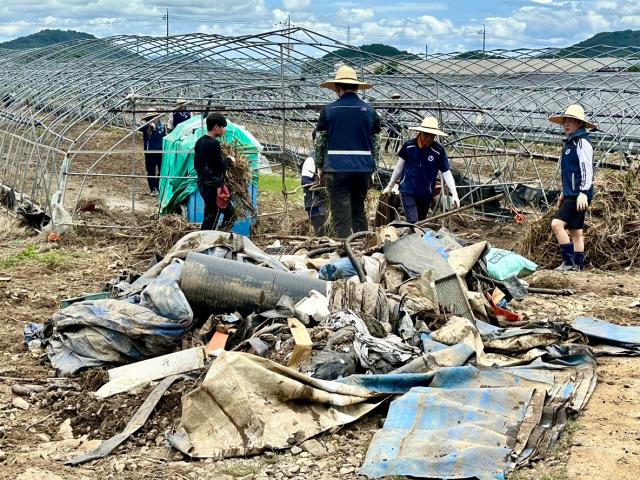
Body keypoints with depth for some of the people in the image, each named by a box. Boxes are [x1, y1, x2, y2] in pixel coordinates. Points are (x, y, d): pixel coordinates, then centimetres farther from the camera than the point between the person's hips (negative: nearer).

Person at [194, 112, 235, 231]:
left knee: (229, 210, 18)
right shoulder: (214, 143, -18)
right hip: (213, 186, -10)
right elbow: (221, 167, -18)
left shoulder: (200, 141, 10)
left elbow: (196, 164, 17)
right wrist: (229, 160, 1)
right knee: (211, 220, -3)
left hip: (202, 184, 10)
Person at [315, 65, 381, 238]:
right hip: (363, 168, 3)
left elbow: (319, 142, 1)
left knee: (340, 212, 0)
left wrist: (320, 167, 12)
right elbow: (376, 143, 8)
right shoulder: (369, 111, 5)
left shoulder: (329, 110, -3)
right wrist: (372, 167, 17)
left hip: (336, 167, -3)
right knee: (359, 210, 17)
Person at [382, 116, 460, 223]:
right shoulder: (409, 146, -8)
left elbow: (446, 173, -7)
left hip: (426, 194, 2)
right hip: (408, 191, -2)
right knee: (412, 222, -16)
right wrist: (390, 186, 13)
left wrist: (454, 194, -15)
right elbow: (399, 166, 5)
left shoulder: (439, 151, -9)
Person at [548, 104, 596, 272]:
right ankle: (578, 266, 15)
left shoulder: (582, 143, -11)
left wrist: (583, 193, -27)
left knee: (557, 224, -18)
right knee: (575, 231, 11)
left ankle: (569, 261, -13)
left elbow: (587, 170, -19)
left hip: (579, 195, -10)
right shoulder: (569, 143, 18)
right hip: (571, 194, 10)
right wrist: (564, 193, 28)